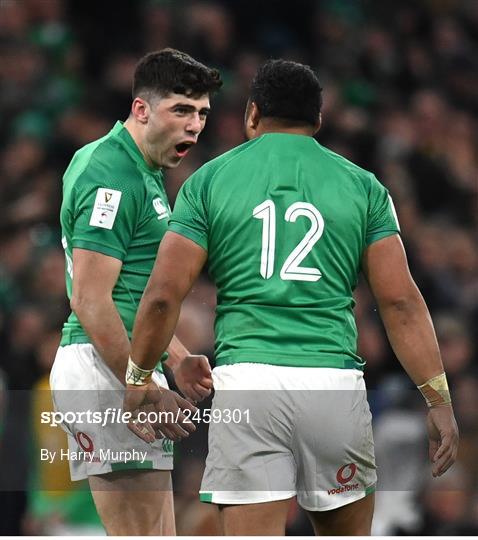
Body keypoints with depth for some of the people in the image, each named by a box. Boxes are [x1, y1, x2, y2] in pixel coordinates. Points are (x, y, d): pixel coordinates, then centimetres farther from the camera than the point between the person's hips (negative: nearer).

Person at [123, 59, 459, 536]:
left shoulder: (208, 181, 8)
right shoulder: (362, 185, 10)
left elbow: (163, 295, 1)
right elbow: (400, 301, 3)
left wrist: (137, 381, 13)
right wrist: (438, 399, 5)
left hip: (245, 388, -1)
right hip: (335, 386, 1)